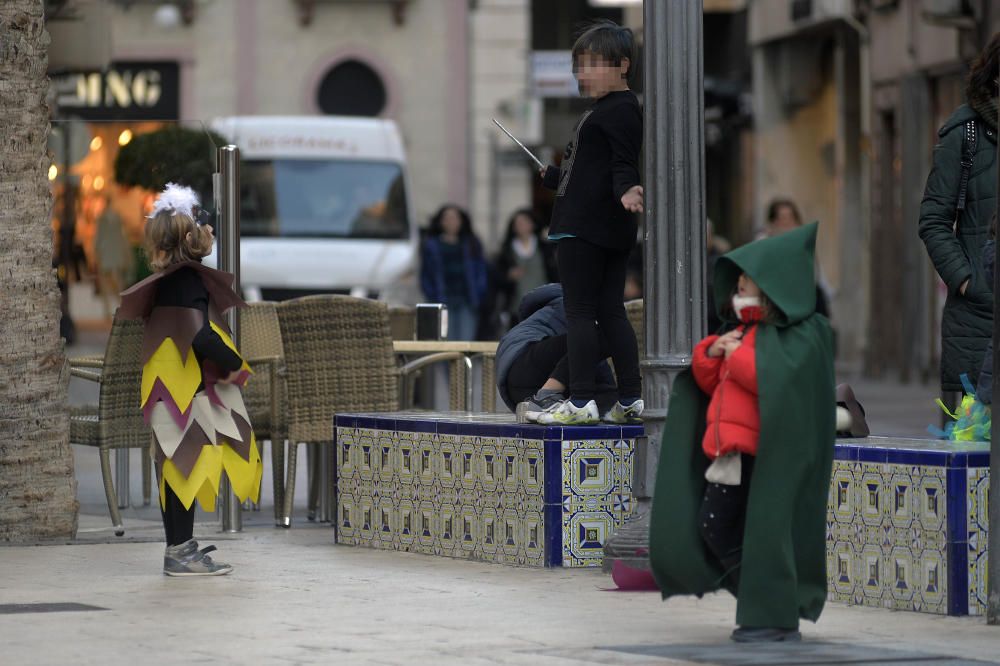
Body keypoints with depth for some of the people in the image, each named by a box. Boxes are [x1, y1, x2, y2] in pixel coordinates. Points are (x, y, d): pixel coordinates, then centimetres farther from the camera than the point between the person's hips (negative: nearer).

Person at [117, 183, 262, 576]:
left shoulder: (169, 280, 13)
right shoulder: (188, 281, -16)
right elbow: (200, 335, -26)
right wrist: (234, 365, -14)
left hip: (178, 392, 10)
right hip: (188, 393, -10)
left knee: (180, 467, 14)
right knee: (187, 462, -6)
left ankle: (181, 547, 20)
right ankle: (180, 552, -5)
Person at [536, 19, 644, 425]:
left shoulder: (619, 110, -11)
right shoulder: (608, 110, 21)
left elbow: (623, 165, -21)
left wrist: (626, 191, -41)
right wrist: (550, 175, 43)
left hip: (583, 226, -10)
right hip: (612, 232, 10)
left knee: (579, 312, -8)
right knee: (611, 312, 9)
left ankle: (581, 400, -9)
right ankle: (631, 399, 8)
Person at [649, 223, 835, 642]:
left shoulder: (802, 335, -7)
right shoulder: (744, 332, 20)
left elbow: (776, 380, -24)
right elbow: (710, 384, 23)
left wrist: (737, 357, -13)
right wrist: (711, 353, 3)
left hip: (766, 453, -9)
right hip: (730, 451, 9)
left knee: (764, 529, -8)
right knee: (713, 529, 8)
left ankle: (776, 617, -1)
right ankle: (756, 598, 19)